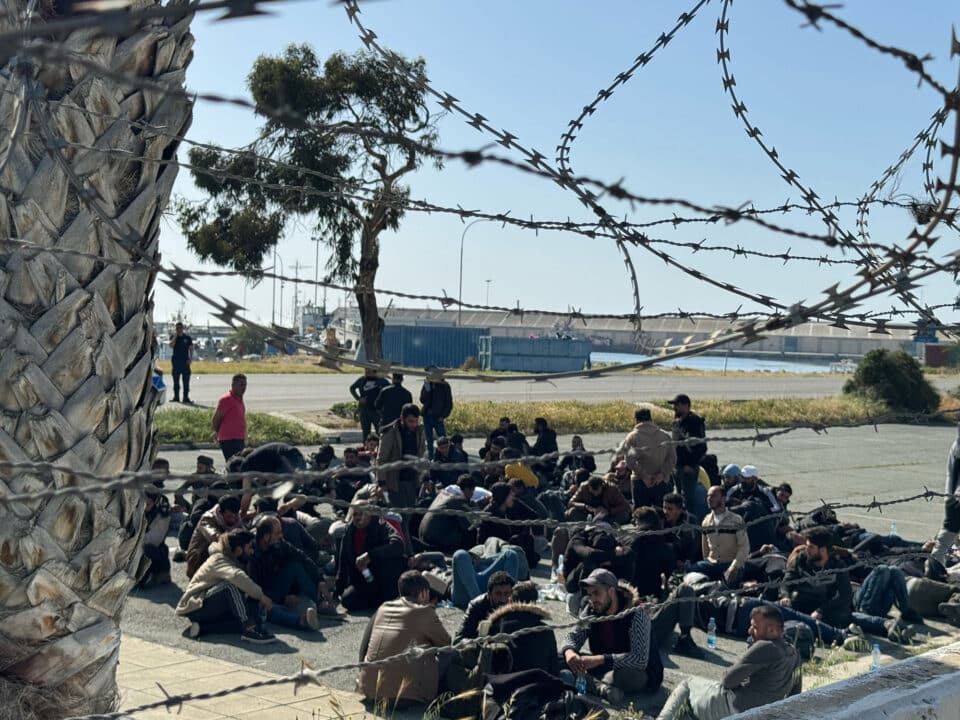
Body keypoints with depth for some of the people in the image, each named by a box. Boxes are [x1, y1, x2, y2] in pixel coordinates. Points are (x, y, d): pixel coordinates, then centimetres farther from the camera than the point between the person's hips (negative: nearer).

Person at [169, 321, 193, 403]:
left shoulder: (187, 338, 6)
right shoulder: (173, 337, 6)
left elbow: (191, 348, 7)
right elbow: (171, 345, -13)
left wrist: (190, 358, -5)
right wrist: (175, 335, -13)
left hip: (185, 361, -1)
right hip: (176, 361, 1)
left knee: (186, 380, -4)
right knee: (176, 380, 6)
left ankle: (186, 397, -1)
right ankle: (176, 397, 12)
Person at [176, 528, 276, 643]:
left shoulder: (234, 561, 11)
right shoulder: (219, 560, -19)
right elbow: (237, 576, -39)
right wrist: (261, 595, -35)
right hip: (195, 607, -9)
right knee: (232, 584, -31)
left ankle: (202, 628, -12)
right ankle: (250, 630, -37)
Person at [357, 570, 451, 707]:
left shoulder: (383, 607, 15)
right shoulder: (425, 611, 1)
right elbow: (446, 644, 12)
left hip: (369, 687, 5)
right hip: (403, 690, -5)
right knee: (447, 656, 10)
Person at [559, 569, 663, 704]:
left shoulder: (637, 613, -23)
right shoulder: (591, 610, -4)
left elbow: (640, 659, -32)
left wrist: (601, 660, -42)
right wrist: (569, 652, -31)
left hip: (642, 674, -6)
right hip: (607, 668, 6)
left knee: (622, 676, -41)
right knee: (562, 660, -15)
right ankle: (601, 688, -33)